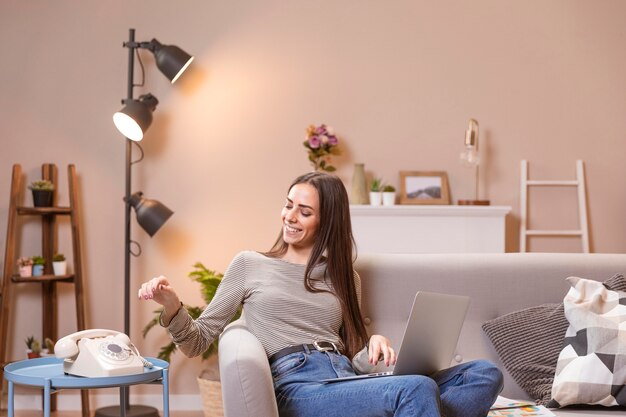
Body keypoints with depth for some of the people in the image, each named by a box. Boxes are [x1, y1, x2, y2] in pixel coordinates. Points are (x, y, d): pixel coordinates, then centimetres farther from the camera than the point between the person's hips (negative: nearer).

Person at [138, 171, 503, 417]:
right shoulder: (250, 264, 16)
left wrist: (375, 345, -4)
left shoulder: (342, 276, 24)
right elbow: (197, 343, 14)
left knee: (485, 374, -18)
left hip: (346, 381, 5)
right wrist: (171, 305, -6)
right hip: (297, 387, -5)